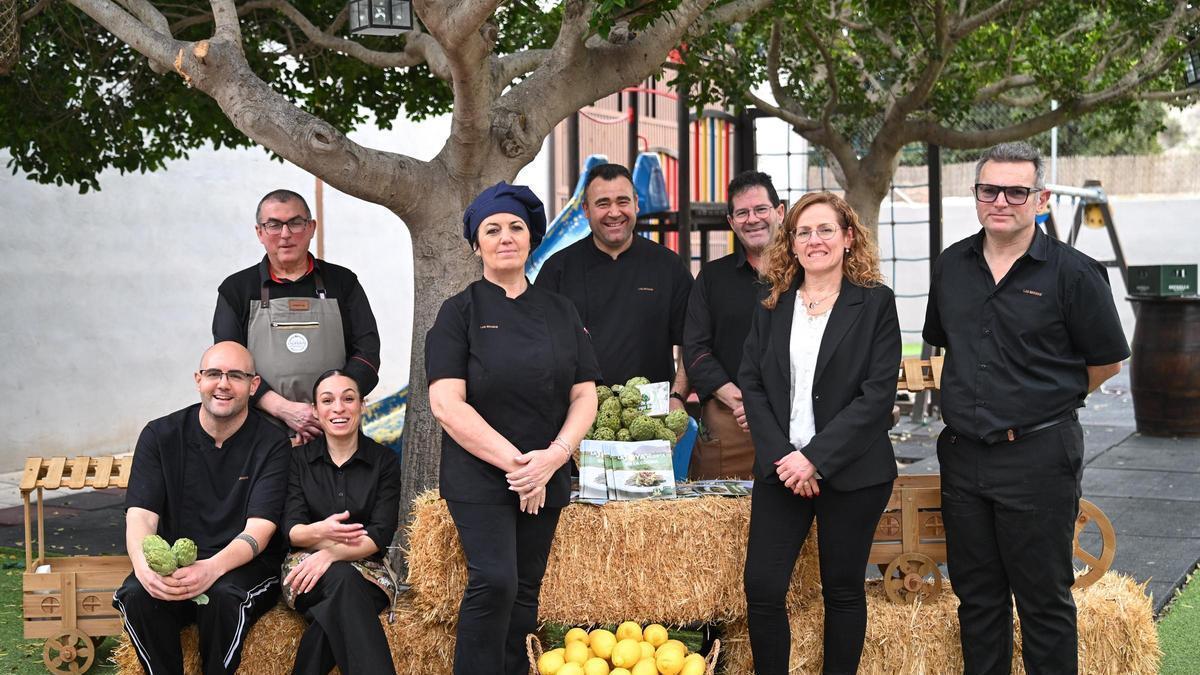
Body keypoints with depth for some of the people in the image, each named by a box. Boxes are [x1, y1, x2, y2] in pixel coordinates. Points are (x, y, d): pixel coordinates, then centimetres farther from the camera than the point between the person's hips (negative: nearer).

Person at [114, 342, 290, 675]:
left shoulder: (272, 444, -3)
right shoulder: (160, 436, 5)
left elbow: (259, 529, -12)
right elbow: (140, 516, -5)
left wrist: (213, 568, -33)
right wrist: (145, 567, -29)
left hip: (244, 567, -2)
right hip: (172, 567, 2)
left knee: (224, 595, -35)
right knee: (136, 594, -29)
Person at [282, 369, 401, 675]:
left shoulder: (384, 460, 4)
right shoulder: (299, 458, 8)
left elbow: (380, 534, -6)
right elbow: (291, 529, -3)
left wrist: (331, 553, -25)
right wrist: (319, 532, -28)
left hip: (367, 570, 0)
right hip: (305, 566, 0)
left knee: (333, 614, -37)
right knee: (342, 580, -37)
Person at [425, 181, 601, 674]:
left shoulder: (560, 312, 9)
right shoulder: (461, 311, -2)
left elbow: (585, 396, 5)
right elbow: (447, 403, -12)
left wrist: (553, 456, -13)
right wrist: (513, 462, -17)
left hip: (546, 480, 4)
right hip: (479, 479, -4)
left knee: (525, 592, 7)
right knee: (494, 583, -17)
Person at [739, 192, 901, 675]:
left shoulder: (875, 303, -2)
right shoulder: (772, 305, 10)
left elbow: (878, 393, -9)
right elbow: (751, 384, 5)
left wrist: (817, 458, -15)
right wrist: (781, 456, -8)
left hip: (851, 469, -3)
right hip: (781, 468, 3)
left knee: (843, 590, 7)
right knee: (762, 587, -4)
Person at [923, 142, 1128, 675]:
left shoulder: (1073, 272, -9)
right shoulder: (951, 266, 6)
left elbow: (1105, 362, -1)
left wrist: (1048, 402, 8)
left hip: (1037, 456, -5)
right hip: (963, 453, 5)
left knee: (1044, 600, 4)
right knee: (975, 594, 14)